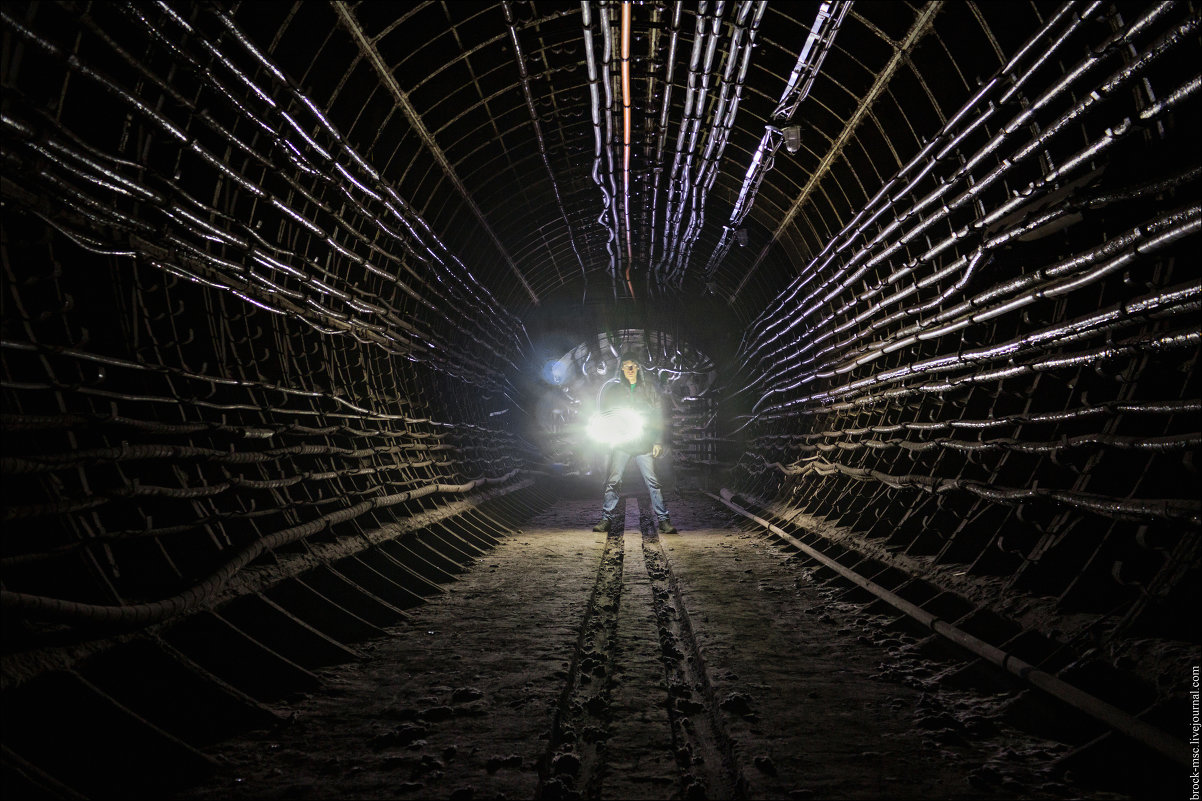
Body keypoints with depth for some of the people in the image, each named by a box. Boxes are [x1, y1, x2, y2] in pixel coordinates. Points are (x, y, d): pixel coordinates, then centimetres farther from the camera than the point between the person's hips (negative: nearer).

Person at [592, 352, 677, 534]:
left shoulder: (647, 388, 7)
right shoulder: (614, 389, 8)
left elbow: (658, 415, 8)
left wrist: (658, 441, 1)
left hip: (644, 443, -1)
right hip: (621, 444, 1)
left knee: (652, 481, -3)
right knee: (613, 481, -3)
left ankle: (663, 519, 2)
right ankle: (606, 518, 4)